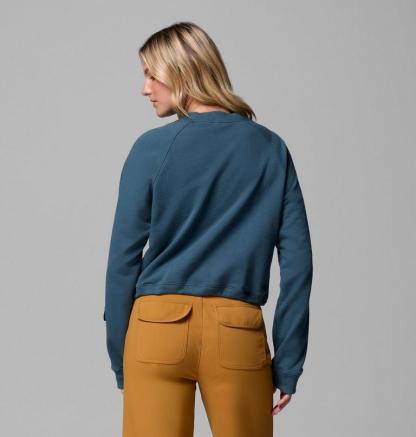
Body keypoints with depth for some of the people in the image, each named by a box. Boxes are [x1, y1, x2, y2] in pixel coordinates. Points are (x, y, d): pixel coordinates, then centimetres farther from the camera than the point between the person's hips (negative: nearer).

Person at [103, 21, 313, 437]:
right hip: (238, 332, 2)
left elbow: (124, 257, -1)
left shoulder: (152, 148, -2)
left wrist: (120, 357, 8)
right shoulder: (271, 149, 5)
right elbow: (297, 261, 1)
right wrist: (288, 362, 5)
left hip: (159, 327, -1)